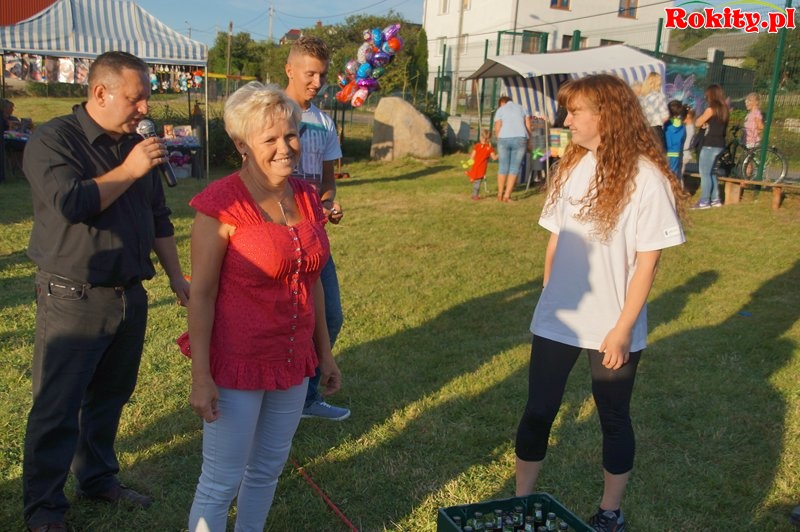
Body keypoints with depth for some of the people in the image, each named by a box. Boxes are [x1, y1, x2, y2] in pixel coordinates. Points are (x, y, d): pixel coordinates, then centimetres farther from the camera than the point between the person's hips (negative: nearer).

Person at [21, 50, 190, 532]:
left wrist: (176, 276, 15)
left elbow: (158, 219, 17)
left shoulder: (137, 146, 10)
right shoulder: (53, 140, -9)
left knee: (111, 395, 17)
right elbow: (70, 202, -26)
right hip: (72, 298, -6)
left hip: (130, 294, 6)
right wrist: (129, 171, -18)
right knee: (57, 406, 2)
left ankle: (98, 477, 35)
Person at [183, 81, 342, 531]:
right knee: (221, 481, 6)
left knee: (269, 467, 21)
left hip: (293, 361, 6)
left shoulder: (306, 198, 3)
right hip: (236, 363, -6)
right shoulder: (222, 203, -16)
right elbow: (202, 294, -14)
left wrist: (324, 352, 14)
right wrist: (201, 377, -15)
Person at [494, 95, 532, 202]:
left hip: (504, 138, -1)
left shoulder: (500, 110, 14)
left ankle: (500, 195, 16)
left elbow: (497, 130, 4)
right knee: (514, 168, 3)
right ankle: (507, 196, 0)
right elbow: (528, 127, 13)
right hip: (520, 138, 1)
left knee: (503, 167, 9)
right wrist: (528, 143, 18)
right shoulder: (521, 108, 20)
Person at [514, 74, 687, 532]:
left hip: (612, 328, -4)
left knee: (614, 418, 13)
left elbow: (647, 261, -13)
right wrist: (549, 299, 11)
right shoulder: (573, 167, 3)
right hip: (557, 319, 5)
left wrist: (623, 329, -14)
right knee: (538, 412, 11)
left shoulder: (645, 177, -13)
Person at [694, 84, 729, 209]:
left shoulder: (711, 109, -14)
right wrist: (706, 123, 3)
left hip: (710, 145, -8)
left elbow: (697, 123, -7)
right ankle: (715, 199, 20)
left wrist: (702, 116, 10)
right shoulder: (724, 109, 10)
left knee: (705, 174, -3)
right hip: (719, 144, 8)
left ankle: (704, 202, -2)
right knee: (711, 173, 18)